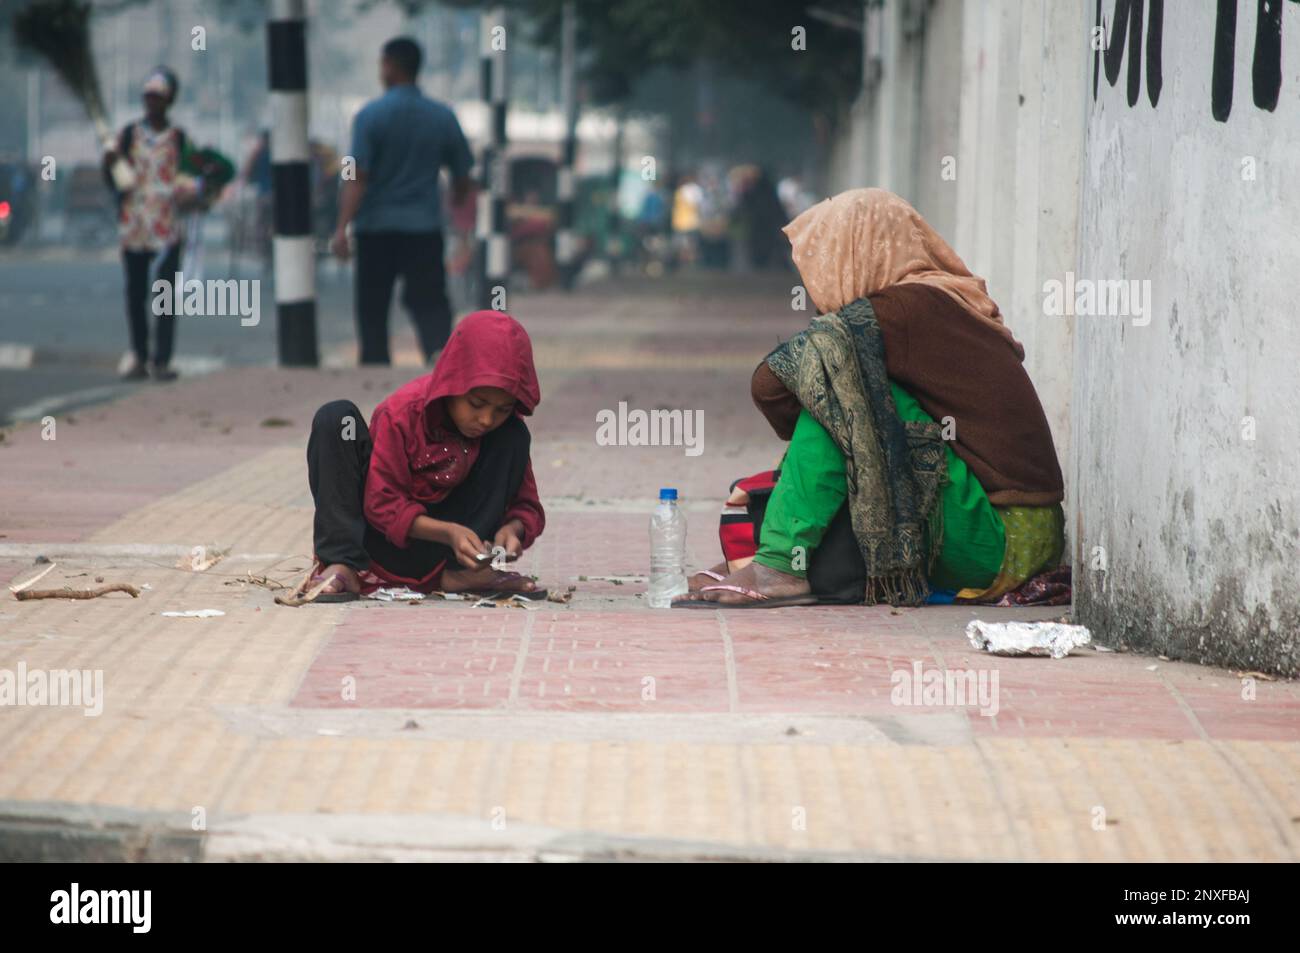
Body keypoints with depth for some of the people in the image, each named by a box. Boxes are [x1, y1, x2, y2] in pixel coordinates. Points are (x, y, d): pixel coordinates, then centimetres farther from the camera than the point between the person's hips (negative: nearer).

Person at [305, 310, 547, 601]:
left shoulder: (505, 426, -9)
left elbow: (527, 506, -5)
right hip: (388, 535, -2)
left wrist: (512, 529, -31)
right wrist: (448, 532, -37)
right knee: (335, 418, -24)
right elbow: (383, 505, -21)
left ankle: (460, 571, -23)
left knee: (513, 436, -15)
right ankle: (341, 564, -30)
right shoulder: (401, 414, -20)